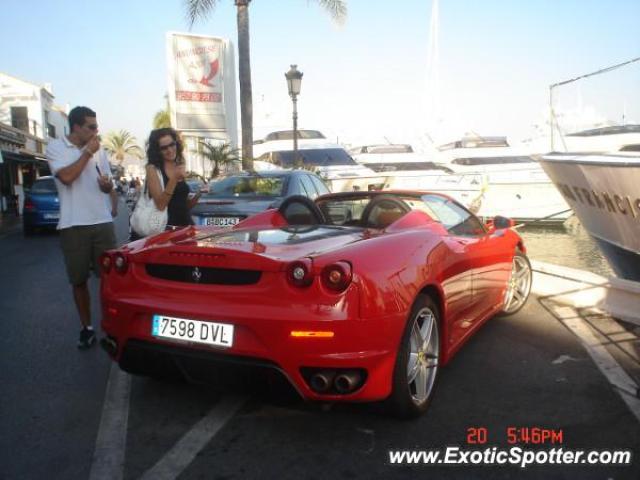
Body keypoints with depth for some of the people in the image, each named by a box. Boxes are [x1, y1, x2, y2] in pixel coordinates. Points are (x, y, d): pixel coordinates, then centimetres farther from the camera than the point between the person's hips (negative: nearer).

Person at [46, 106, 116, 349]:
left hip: (103, 222, 3)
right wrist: (87, 152, -10)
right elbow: (66, 177, -17)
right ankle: (87, 327, 18)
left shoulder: (99, 150, 11)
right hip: (73, 225, -2)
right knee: (79, 280, 6)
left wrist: (108, 186, -5)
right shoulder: (55, 147, 0)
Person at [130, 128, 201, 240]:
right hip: (165, 227, -5)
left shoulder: (180, 167, 10)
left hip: (184, 224, 5)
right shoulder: (152, 169, -5)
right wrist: (174, 179, -22)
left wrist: (197, 195, -2)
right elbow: (160, 205, -16)